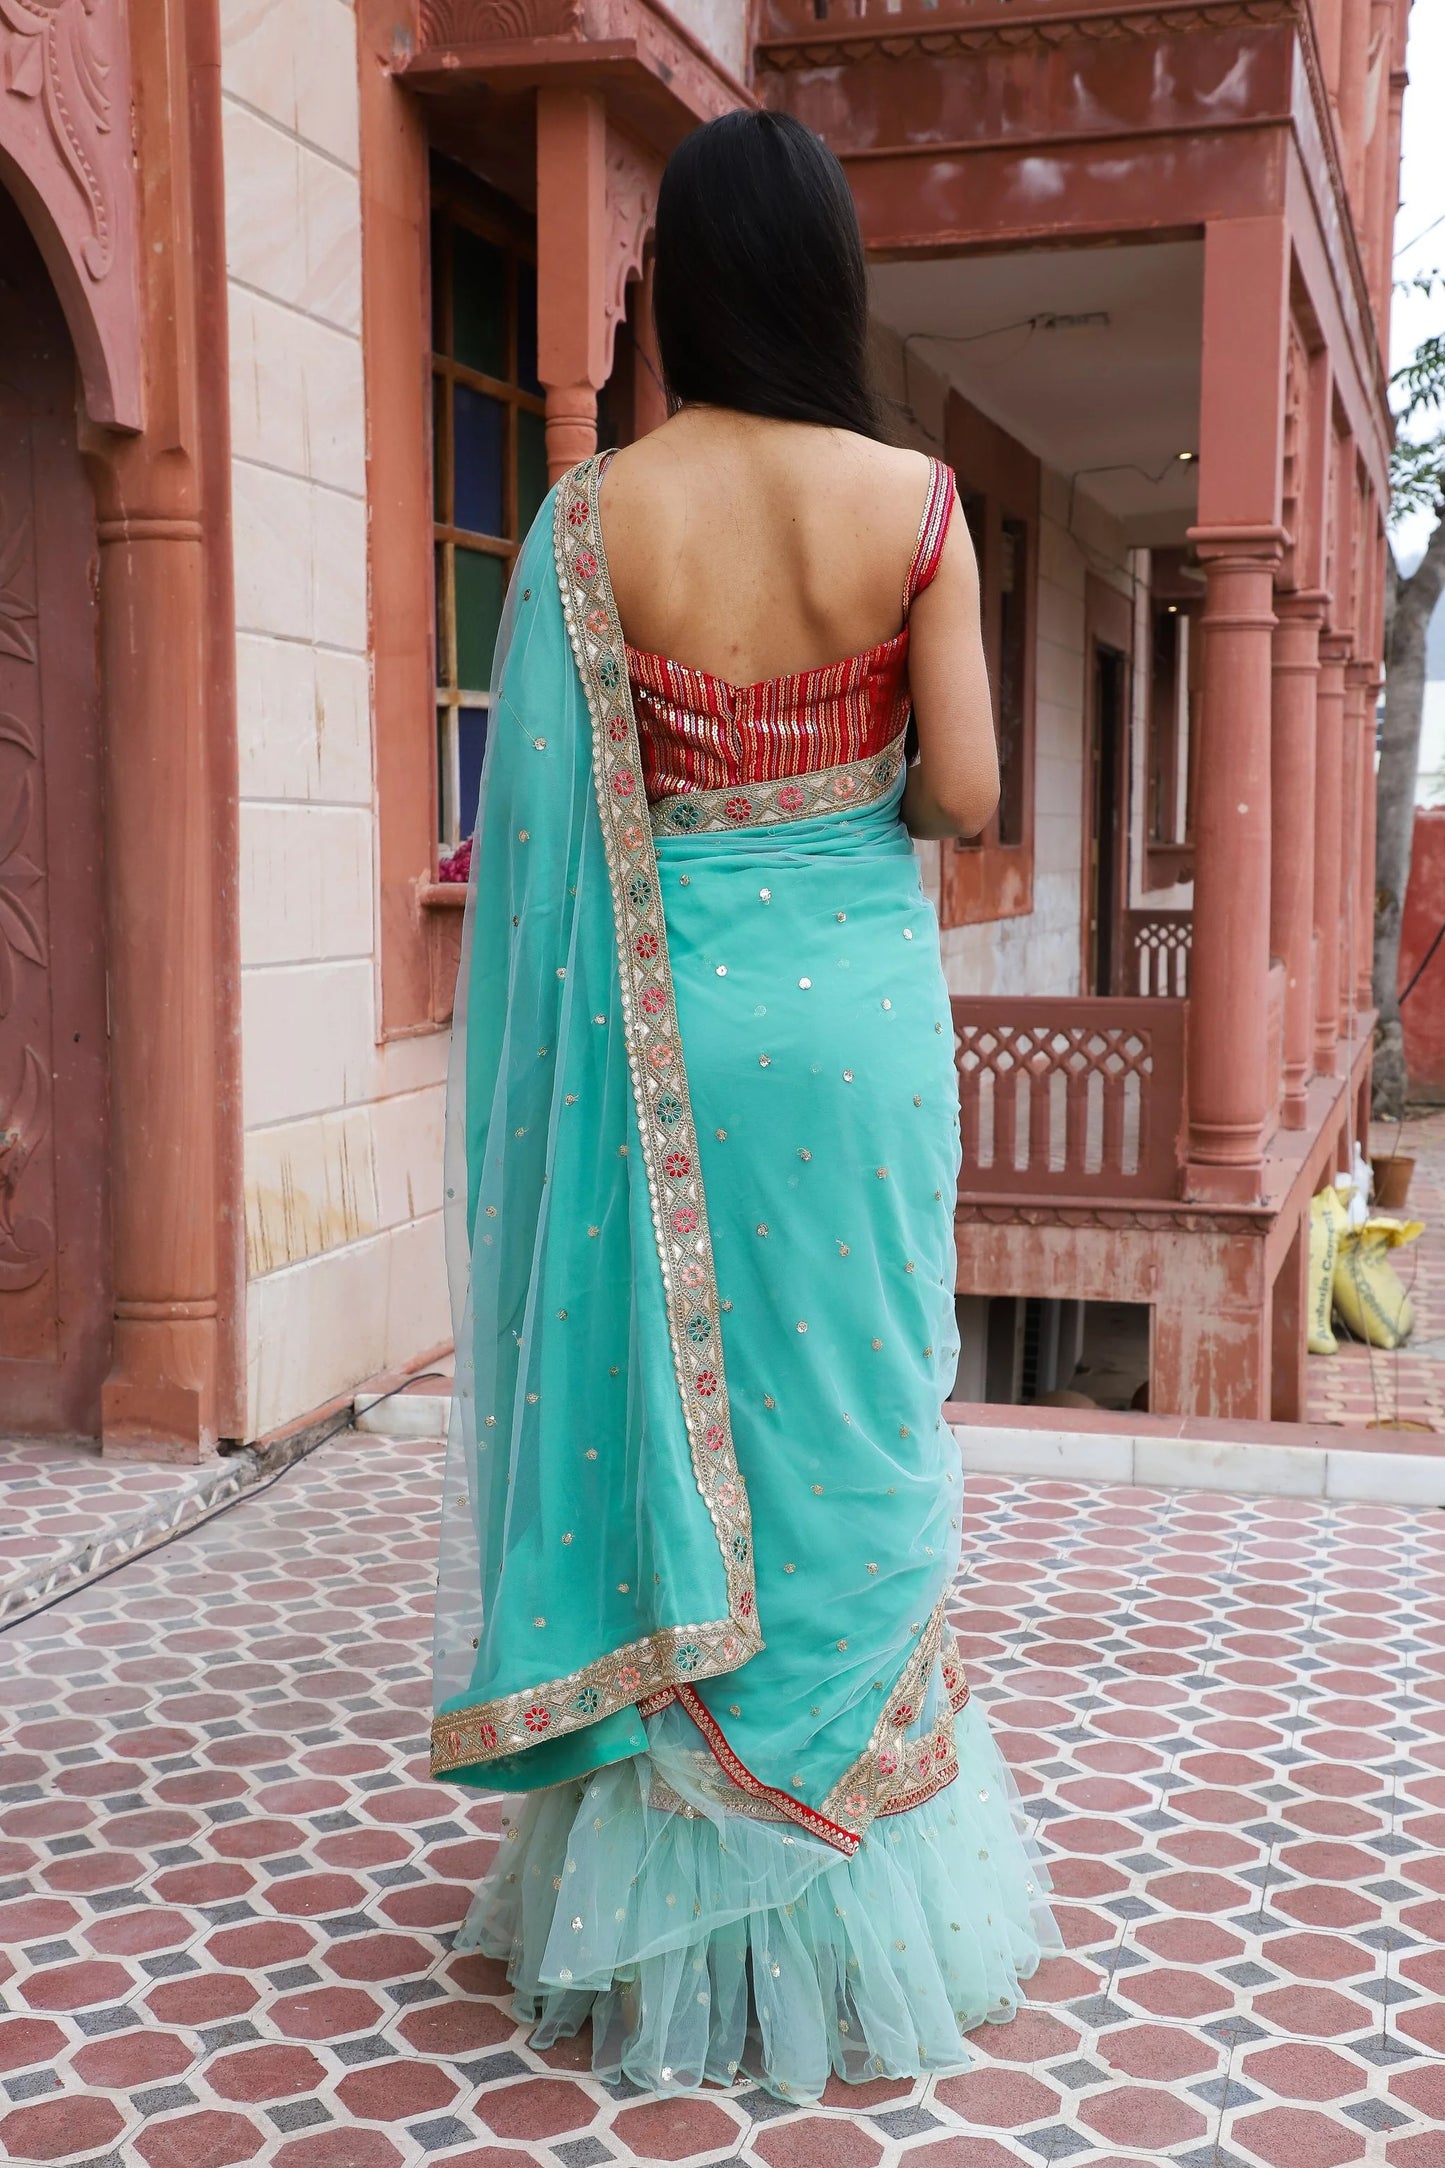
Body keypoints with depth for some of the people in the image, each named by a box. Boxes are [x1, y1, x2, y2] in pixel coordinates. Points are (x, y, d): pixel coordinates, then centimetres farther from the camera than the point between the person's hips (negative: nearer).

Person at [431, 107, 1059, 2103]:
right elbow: (966, 793, -5)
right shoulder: (917, 500, -6)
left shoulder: (596, 517, -7)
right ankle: (854, 1915, 28)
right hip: (857, 1009, 1)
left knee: (665, 1430, 11)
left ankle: (672, 1911, 24)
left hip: (665, 1018, -1)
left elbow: (546, 819, -6)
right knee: (854, 1444, 13)